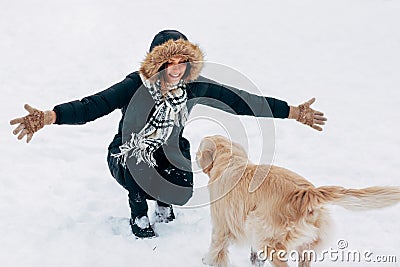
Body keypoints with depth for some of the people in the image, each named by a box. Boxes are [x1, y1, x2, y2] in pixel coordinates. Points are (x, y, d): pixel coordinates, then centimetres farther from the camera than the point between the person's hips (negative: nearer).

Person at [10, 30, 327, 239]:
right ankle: (139, 216, 0)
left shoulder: (193, 86, -15)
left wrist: (292, 112, -17)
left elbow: (239, 99, -14)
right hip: (128, 155, -3)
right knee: (142, 174, -35)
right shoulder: (137, 85, -26)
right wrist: (49, 117, -56)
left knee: (184, 188, -24)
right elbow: (94, 105, -37)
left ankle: (163, 204, 15)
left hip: (167, 151, 3)